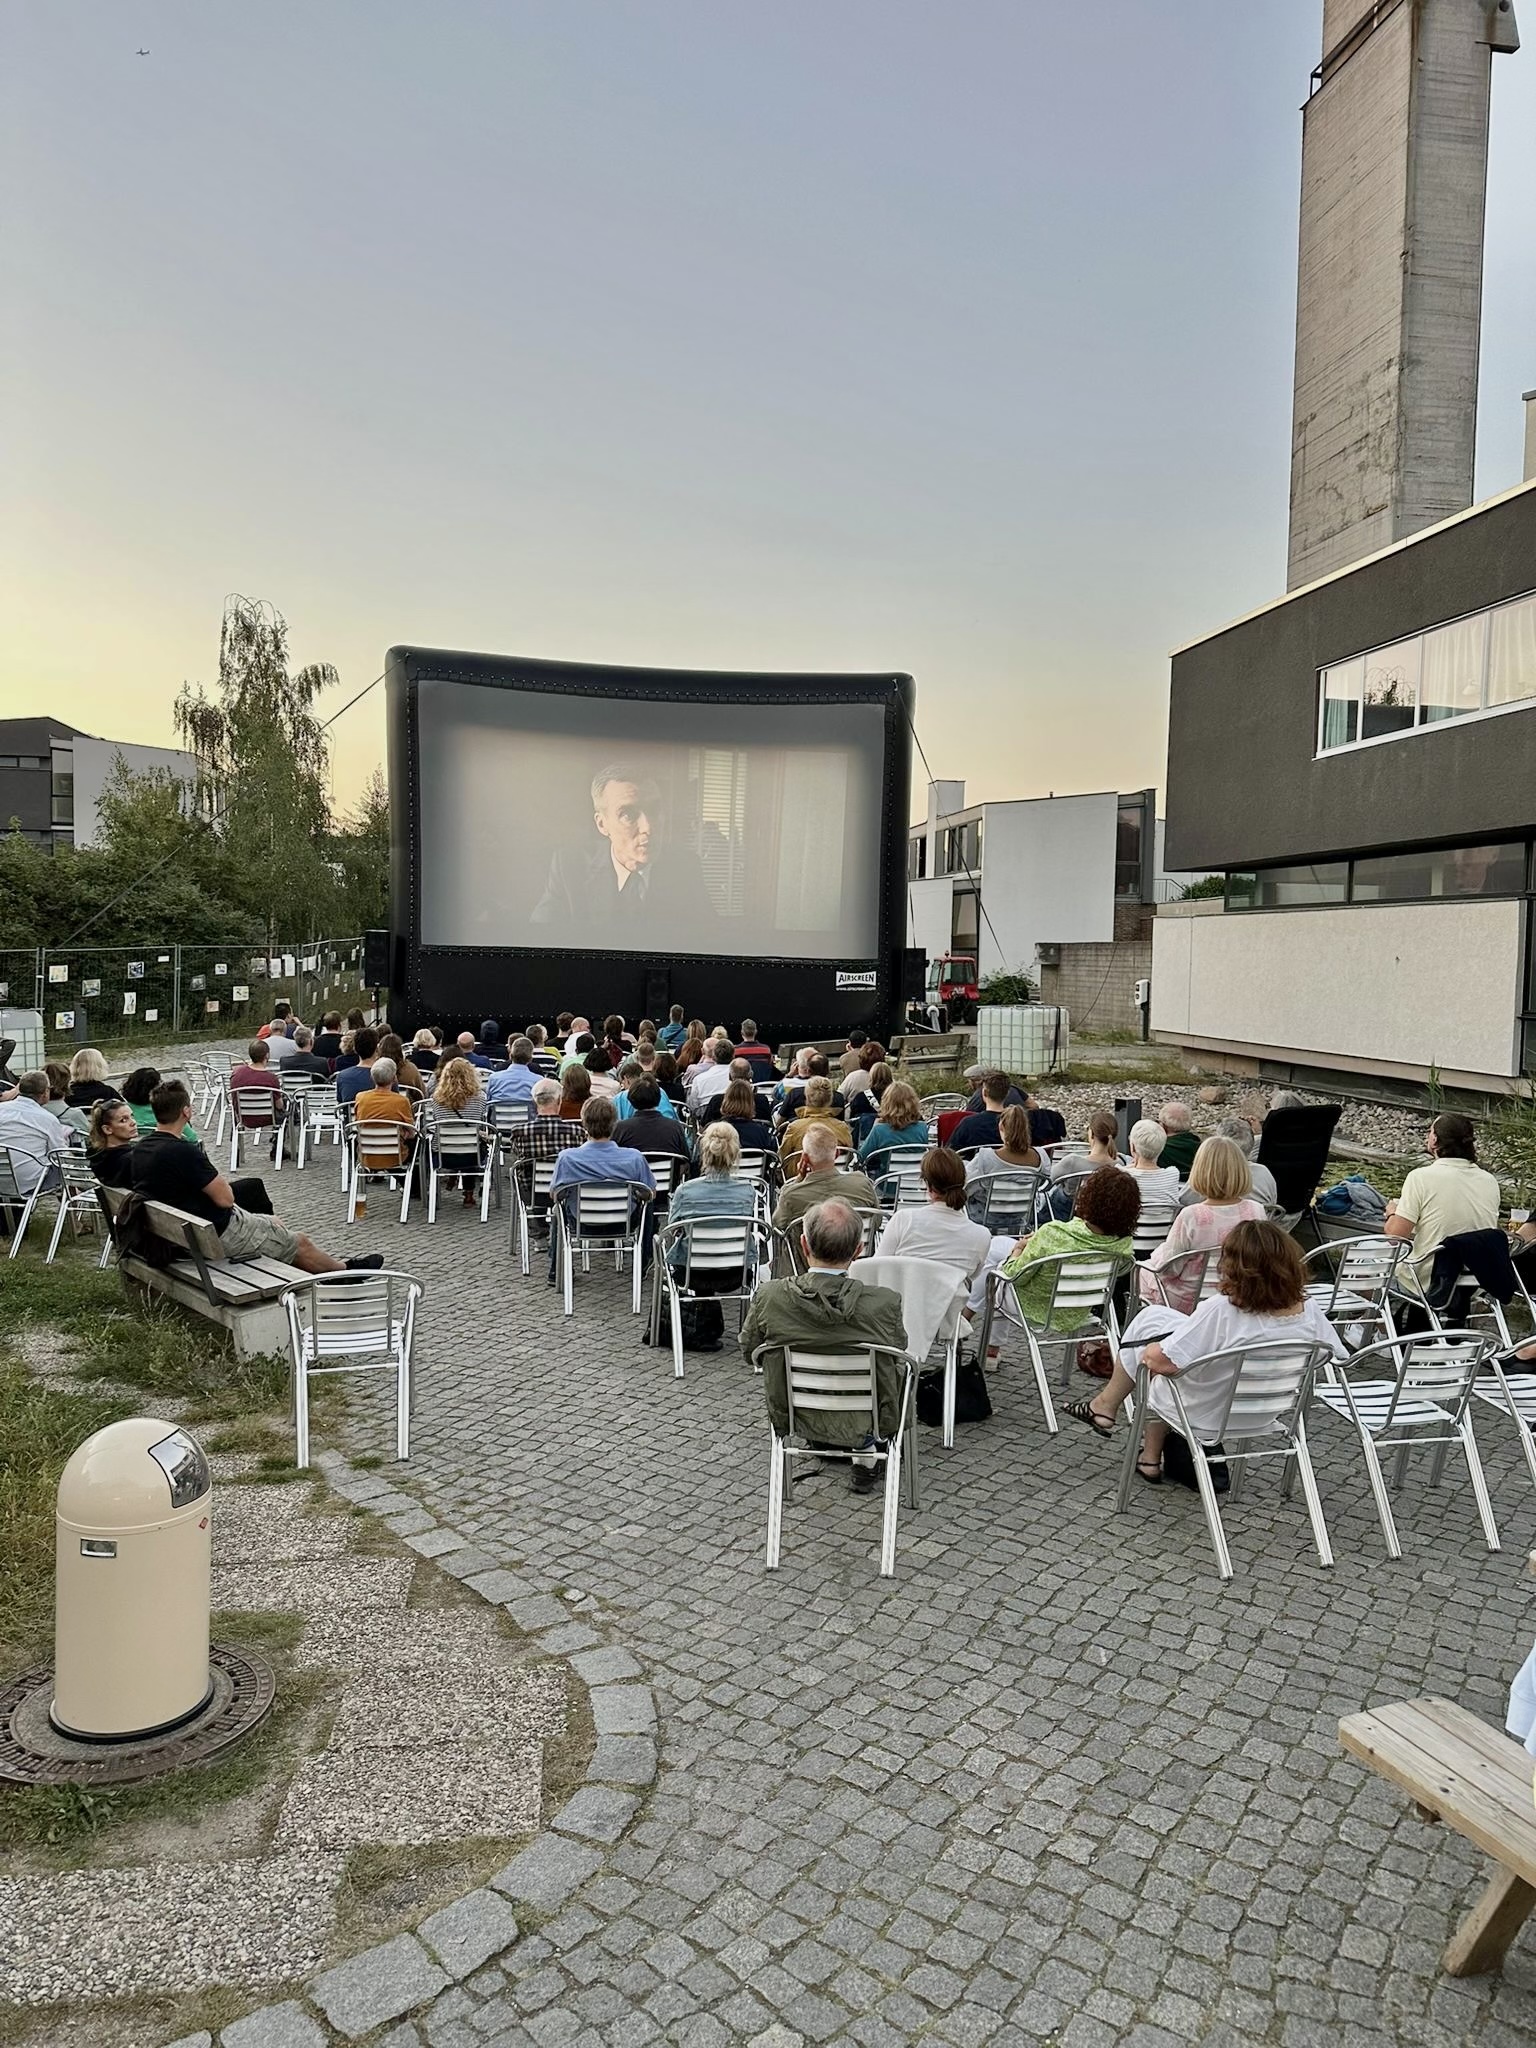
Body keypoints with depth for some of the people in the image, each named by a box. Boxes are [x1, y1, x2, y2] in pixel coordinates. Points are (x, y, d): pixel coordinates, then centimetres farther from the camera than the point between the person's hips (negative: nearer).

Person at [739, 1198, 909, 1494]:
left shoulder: (769, 1296, -23)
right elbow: (899, 1357, -5)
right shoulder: (885, 1303, -26)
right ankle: (865, 1454, 33)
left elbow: (747, 1349, -3)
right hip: (868, 1422, -2)